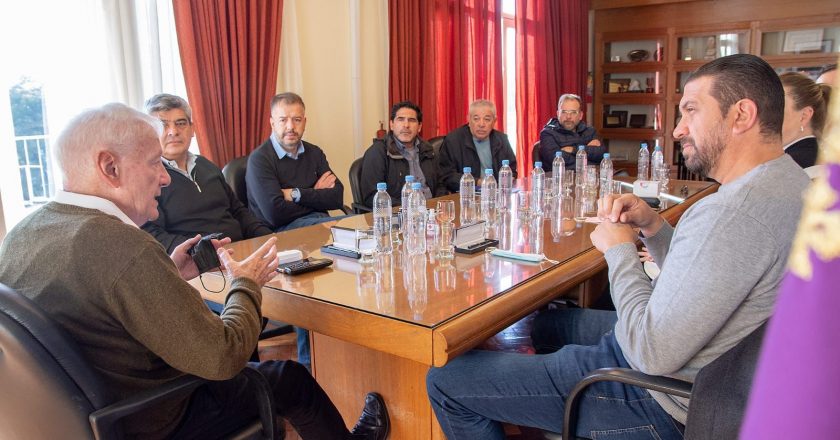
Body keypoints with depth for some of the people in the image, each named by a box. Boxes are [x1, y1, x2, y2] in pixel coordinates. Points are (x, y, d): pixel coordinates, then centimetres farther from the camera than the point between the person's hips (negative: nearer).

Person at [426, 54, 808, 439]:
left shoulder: (732, 210, -30)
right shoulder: (787, 177, 5)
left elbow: (652, 354, -29)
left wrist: (619, 248, -15)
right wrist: (652, 226, -4)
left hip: (664, 402, -11)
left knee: (446, 380, -8)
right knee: (539, 322, 30)